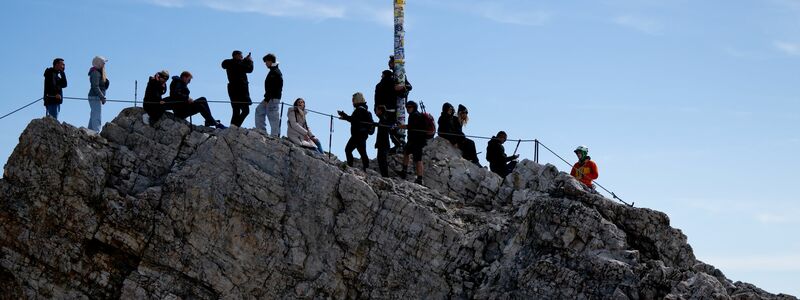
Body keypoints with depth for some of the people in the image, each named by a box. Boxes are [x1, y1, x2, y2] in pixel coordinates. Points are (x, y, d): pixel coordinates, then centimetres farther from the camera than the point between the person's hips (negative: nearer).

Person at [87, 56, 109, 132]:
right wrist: (102, 97, -22)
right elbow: (95, 86, -21)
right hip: (95, 98, -10)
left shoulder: (99, 72, 17)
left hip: (97, 98, 10)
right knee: (97, 117, -14)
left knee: (93, 117, 12)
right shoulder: (95, 73, -14)